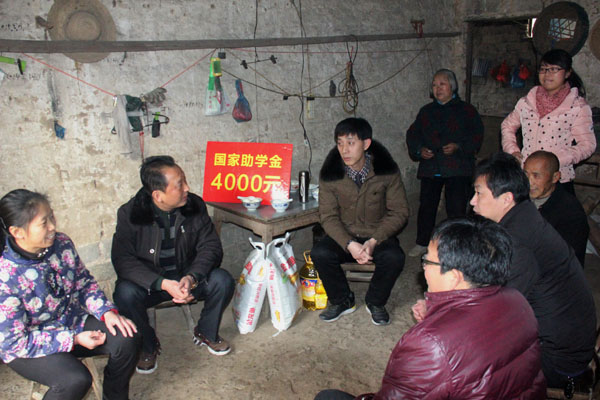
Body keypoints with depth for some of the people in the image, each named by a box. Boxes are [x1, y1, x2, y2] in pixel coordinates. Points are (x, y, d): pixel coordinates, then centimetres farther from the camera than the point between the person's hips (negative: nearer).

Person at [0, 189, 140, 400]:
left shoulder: (62, 244, -12)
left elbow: (84, 282, 3)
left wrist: (107, 311, -14)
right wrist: (74, 339, -22)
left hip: (73, 322, 6)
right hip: (27, 348, -5)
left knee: (128, 338, -15)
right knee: (75, 380, -30)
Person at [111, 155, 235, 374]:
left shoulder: (195, 205, -9)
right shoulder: (129, 214, -15)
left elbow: (210, 246, -10)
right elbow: (123, 260, -20)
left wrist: (192, 277, -30)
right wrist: (163, 284, -33)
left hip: (188, 276, 2)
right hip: (149, 282, -1)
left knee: (223, 280, -23)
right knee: (125, 293, -31)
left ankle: (206, 333, 6)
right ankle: (148, 346, -2)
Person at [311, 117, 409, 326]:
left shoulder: (387, 170, -12)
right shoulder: (330, 174, -10)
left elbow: (399, 212, -9)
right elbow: (328, 216, -9)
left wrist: (374, 241, -23)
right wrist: (349, 244, -25)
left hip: (378, 235, -1)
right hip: (344, 236, 1)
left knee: (394, 257, -31)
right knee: (319, 253, -27)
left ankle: (375, 302, 1)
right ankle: (342, 300, 1)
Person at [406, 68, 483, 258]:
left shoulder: (466, 110, 6)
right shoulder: (426, 111, 16)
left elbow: (477, 135, 1)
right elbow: (412, 134, 16)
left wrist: (458, 146, -16)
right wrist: (419, 150, -4)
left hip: (458, 169, -3)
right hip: (430, 167, 3)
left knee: (456, 207, -3)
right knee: (426, 205, 3)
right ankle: (422, 242, 18)